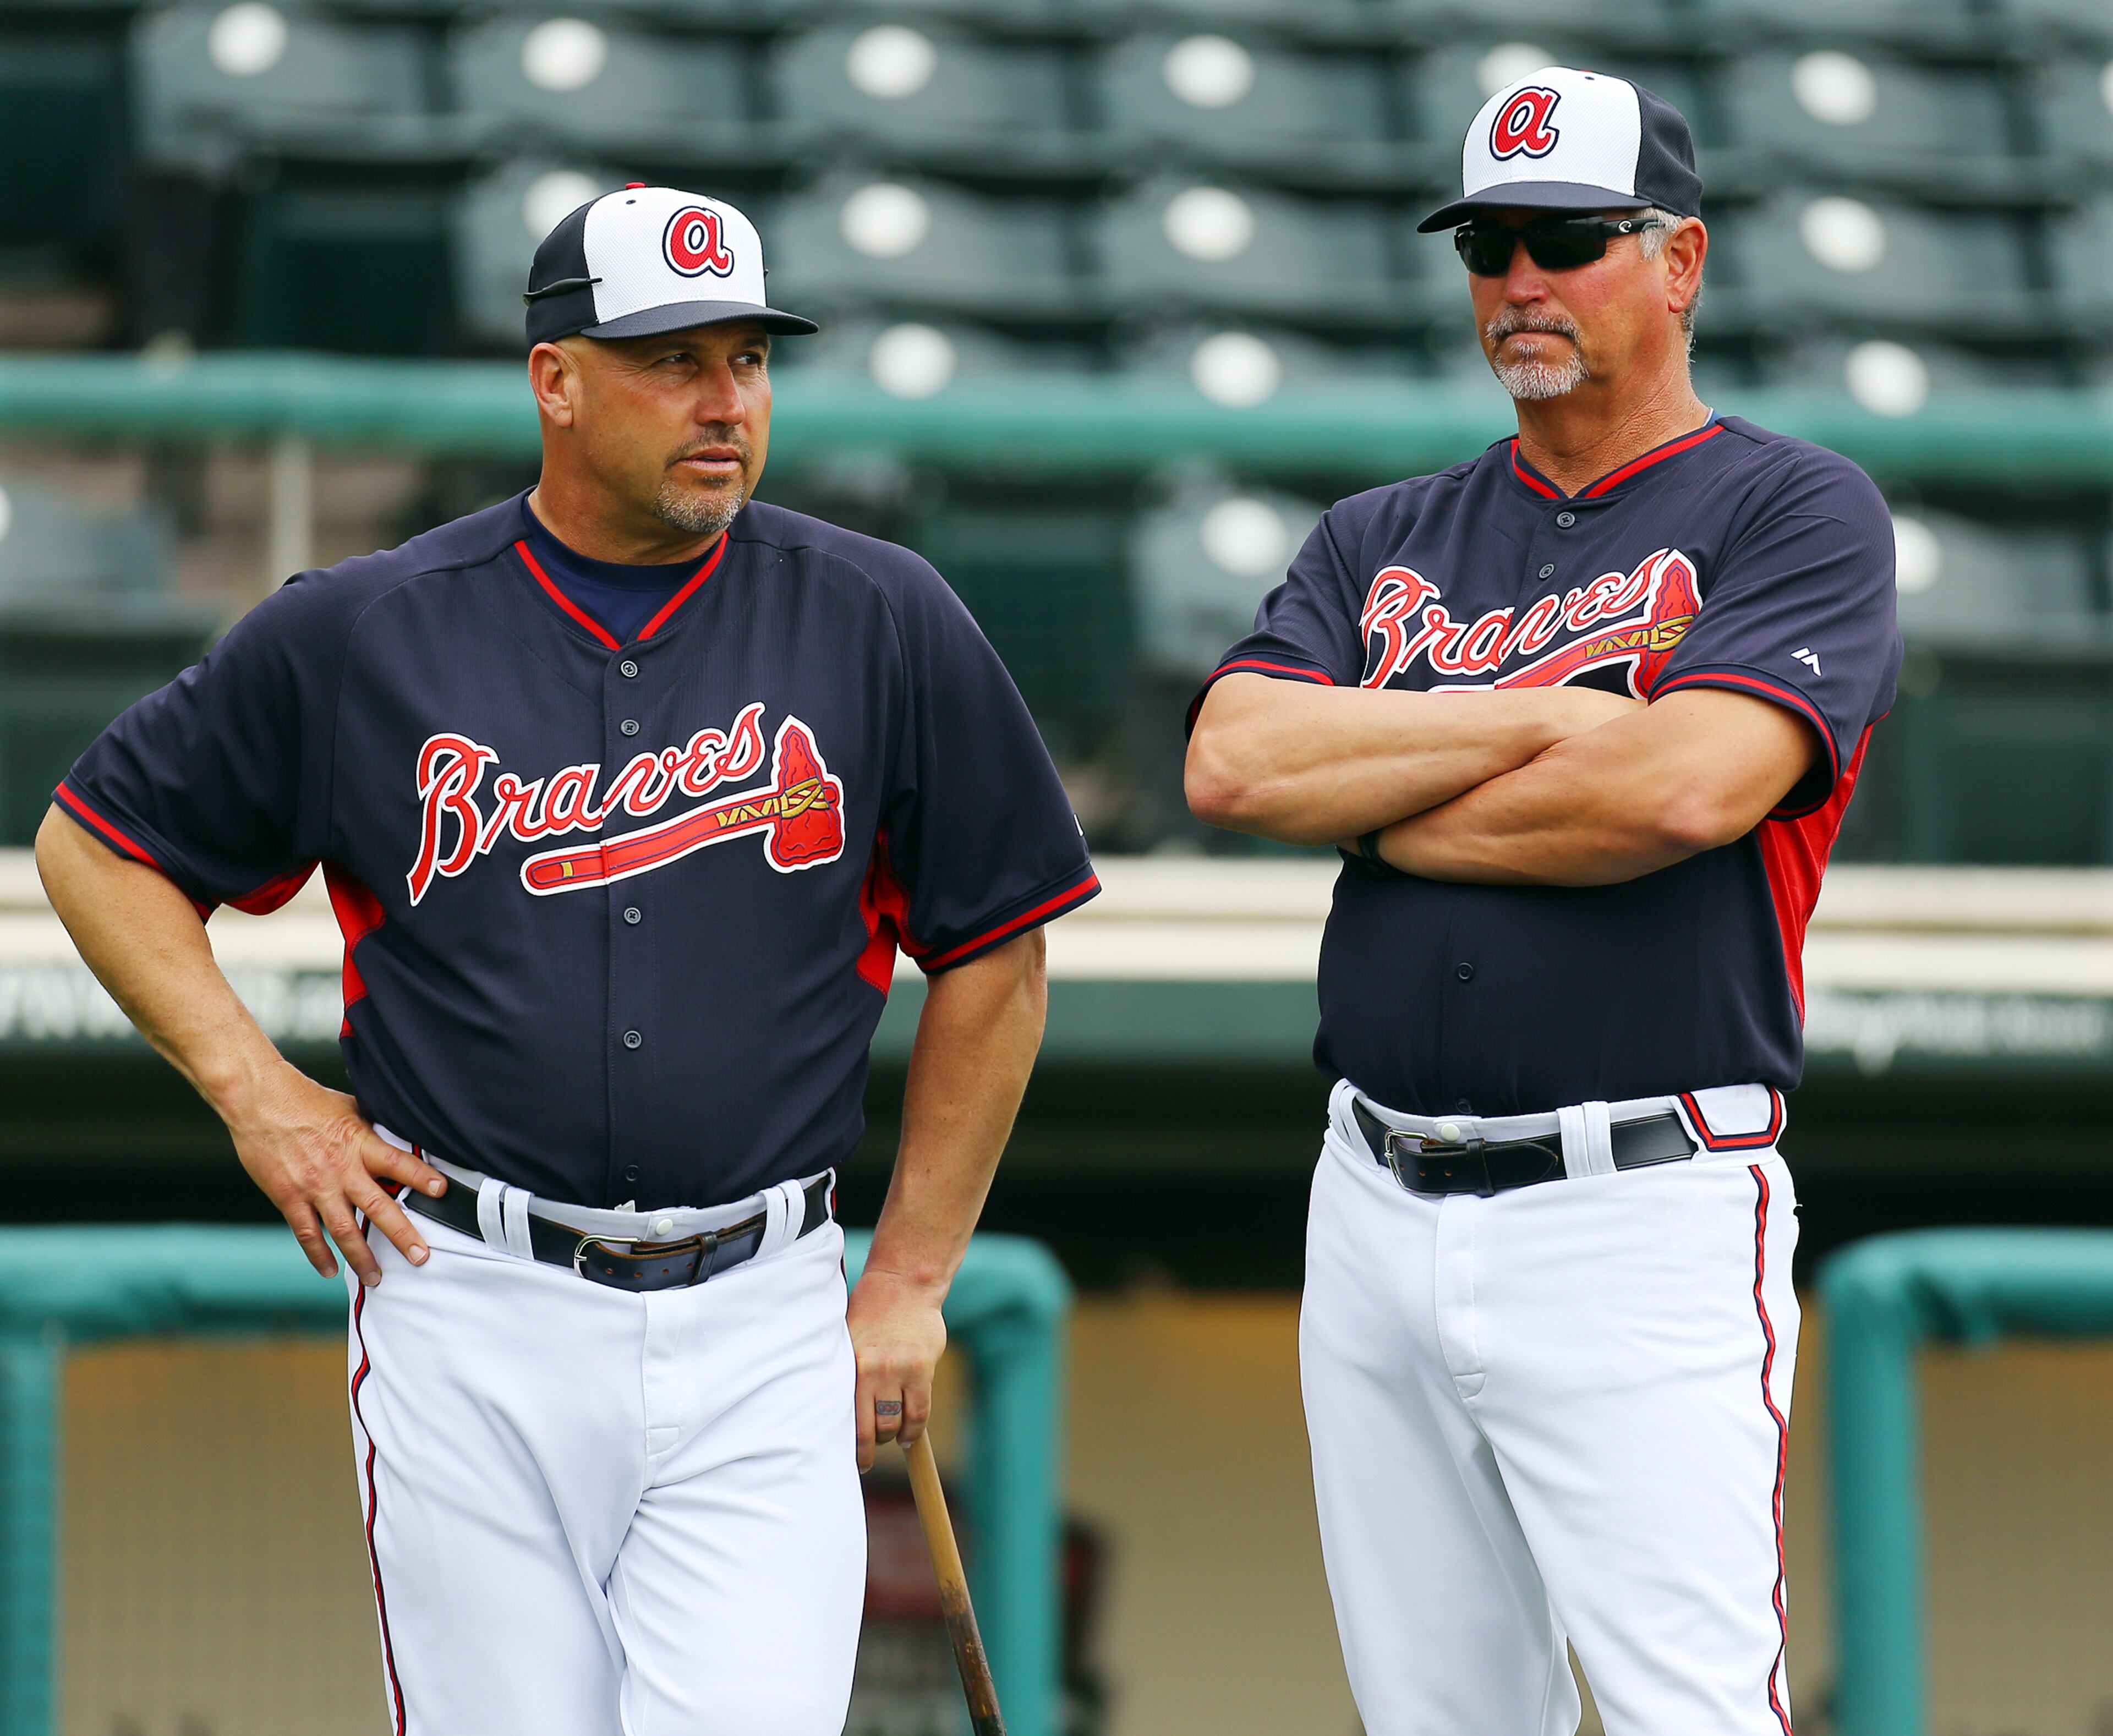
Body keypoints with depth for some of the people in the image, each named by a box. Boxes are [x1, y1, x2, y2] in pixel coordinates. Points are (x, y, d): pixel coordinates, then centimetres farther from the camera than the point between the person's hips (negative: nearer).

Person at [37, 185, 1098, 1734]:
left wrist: (910, 1281, 7)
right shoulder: (360, 636, 2)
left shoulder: (882, 627, 3)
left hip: (760, 1332, 0)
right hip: (471, 1319, 0)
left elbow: (993, 957, 10)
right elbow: (97, 843, 13)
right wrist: (256, 1092, 1)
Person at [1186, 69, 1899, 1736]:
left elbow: (1686, 787, -17)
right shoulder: (1384, 538, 17)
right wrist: (1540, 717, -7)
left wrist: (1366, 798, -3)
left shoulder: (1795, 513, 0)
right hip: (1378, 1220, 6)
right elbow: (1230, 763, 0)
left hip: (1644, 1221, -6)